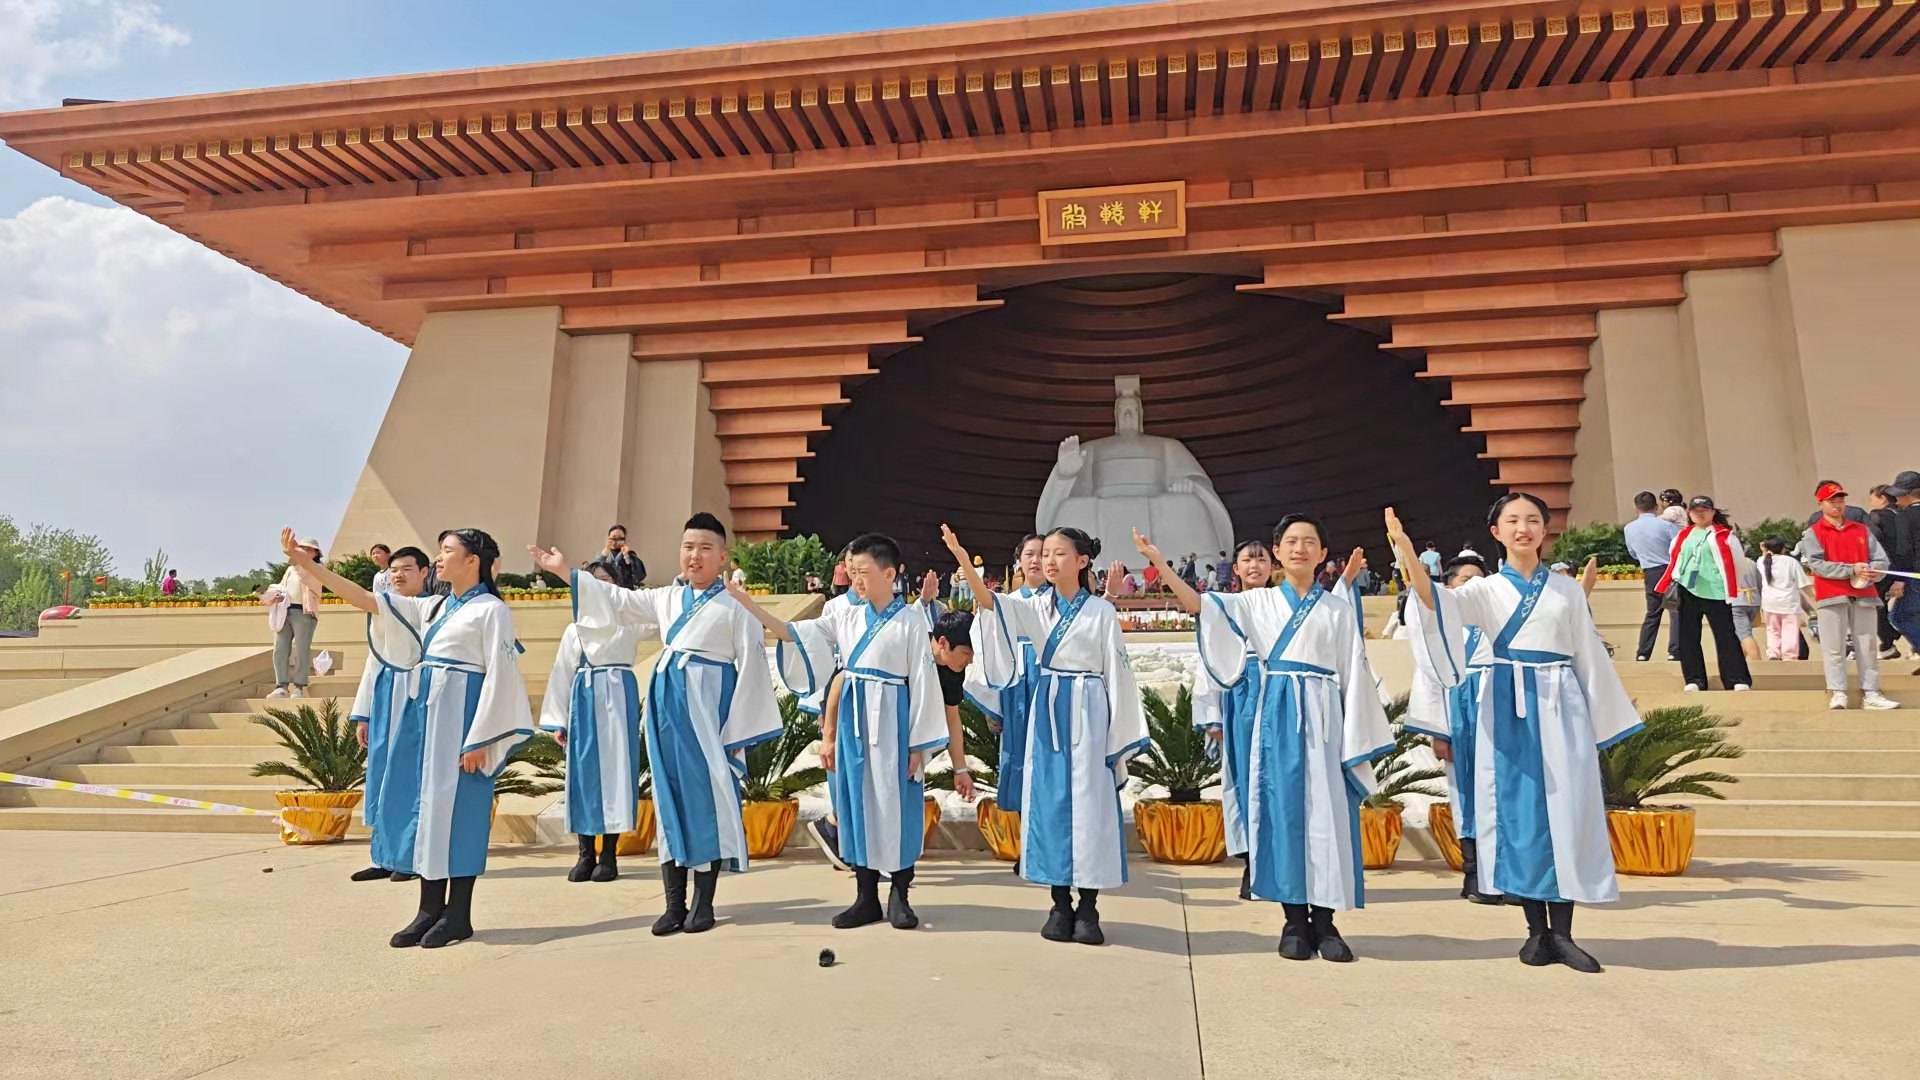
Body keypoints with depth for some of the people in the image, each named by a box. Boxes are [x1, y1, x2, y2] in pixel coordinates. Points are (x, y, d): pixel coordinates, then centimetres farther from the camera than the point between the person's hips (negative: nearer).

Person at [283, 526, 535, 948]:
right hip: (426, 710, 8)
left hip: (460, 714, -8)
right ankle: (431, 909, 17)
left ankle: (458, 915, 7)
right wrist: (308, 564, 8)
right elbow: (366, 601, 15)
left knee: (458, 808, -4)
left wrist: (478, 739, -17)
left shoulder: (491, 610, -7)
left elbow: (498, 677, -12)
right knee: (427, 806, 8)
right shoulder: (434, 607, 16)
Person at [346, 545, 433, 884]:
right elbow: (374, 662, 18)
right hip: (385, 696, 7)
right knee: (382, 774, 10)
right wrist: (363, 714, 15)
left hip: (416, 697, -7)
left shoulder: (433, 609, -5)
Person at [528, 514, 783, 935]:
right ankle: (674, 903, 16)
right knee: (670, 798, 8)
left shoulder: (736, 607, -5)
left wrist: (739, 731, -10)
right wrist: (566, 572, 20)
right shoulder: (666, 599, 13)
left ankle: (704, 902, 10)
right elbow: (618, 600, 23)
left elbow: (751, 669, -7)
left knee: (708, 798, -2)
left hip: (709, 707, -6)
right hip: (668, 705, 6)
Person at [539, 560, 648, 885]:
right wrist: (557, 721, 7)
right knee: (584, 772, 2)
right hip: (584, 698, 3)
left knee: (615, 769, -4)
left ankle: (609, 855, 3)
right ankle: (586, 854, 10)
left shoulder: (628, 620, 8)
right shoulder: (574, 629, 16)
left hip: (618, 696, -3)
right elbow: (561, 675, 13)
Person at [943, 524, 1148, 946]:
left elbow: (1117, 674, -1)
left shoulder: (1102, 611, -2)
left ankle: (1088, 907, 8)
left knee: (1089, 804, -2)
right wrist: (962, 559, -27)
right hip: (1046, 713, 4)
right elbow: (989, 602, -11)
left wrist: (1121, 735, -4)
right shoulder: (1037, 607, 6)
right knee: (1049, 804, 5)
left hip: (1087, 714, -3)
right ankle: (1060, 904, 16)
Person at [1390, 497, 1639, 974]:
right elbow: (1438, 603, -15)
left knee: (1567, 813, -2)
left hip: (1561, 707, 1)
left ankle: (1562, 932, 5)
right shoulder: (1487, 589, 5)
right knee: (1519, 814, 1)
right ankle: (1536, 929, 11)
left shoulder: (1567, 590, 10)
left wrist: (1604, 718, 10)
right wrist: (1408, 553, -31)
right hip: (1508, 709, -1)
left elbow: (1589, 655, 13)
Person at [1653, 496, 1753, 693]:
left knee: (1725, 637, -4)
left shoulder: (1724, 535, 0)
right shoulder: (1684, 535, 13)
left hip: (1715, 592, -4)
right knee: (1689, 637, 5)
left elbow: (1734, 563, -2)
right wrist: (1666, 588, 13)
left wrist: (1734, 594, -6)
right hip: (1687, 592, 5)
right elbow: (1674, 561, 18)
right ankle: (1694, 680, 12)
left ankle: (1739, 680, 1)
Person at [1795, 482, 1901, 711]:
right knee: (1834, 648, -4)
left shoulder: (1862, 529, 15)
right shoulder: (1812, 533, 3)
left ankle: (1870, 694, 8)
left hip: (1863, 595, 4)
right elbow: (1817, 565, -10)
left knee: (1868, 647, 4)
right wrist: (1851, 570, -18)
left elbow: (1881, 560, 8)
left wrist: (1870, 572, -13)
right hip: (1831, 596, -4)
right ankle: (1837, 694, -2)